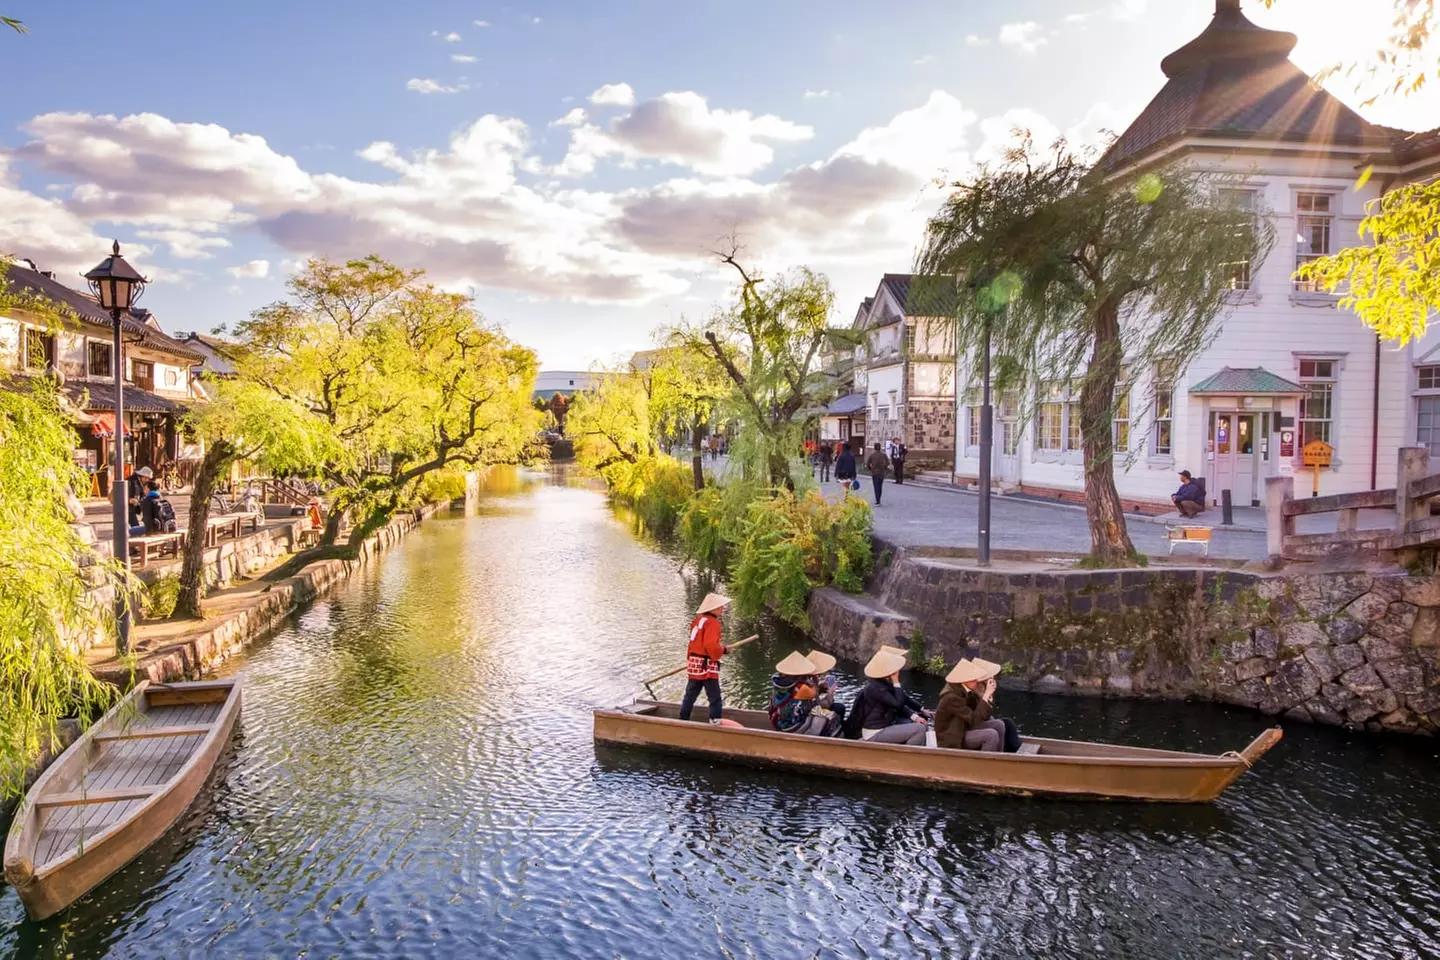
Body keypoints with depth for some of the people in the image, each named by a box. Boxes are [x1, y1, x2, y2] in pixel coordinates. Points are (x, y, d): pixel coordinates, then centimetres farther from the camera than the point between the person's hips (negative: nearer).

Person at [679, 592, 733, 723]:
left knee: (690, 694, 16)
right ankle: (715, 722, -3)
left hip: (694, 663, 9)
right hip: (706, 665, -9)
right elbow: (711, 645, -26)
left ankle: (683, 720, 22)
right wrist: (723, 650, -10)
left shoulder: (698, 620, 13)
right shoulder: (712, 623, -16)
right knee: (714, 697, -2)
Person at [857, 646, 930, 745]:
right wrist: (896, 682, -20)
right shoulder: (875, 688, -22)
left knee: (922, 724, 13)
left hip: (885, 726, 10)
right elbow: (898, 704, -24)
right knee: (919, 729, -19)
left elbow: (899, 706, 10)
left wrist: (914, 716, -2)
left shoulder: (885, 682, 6)